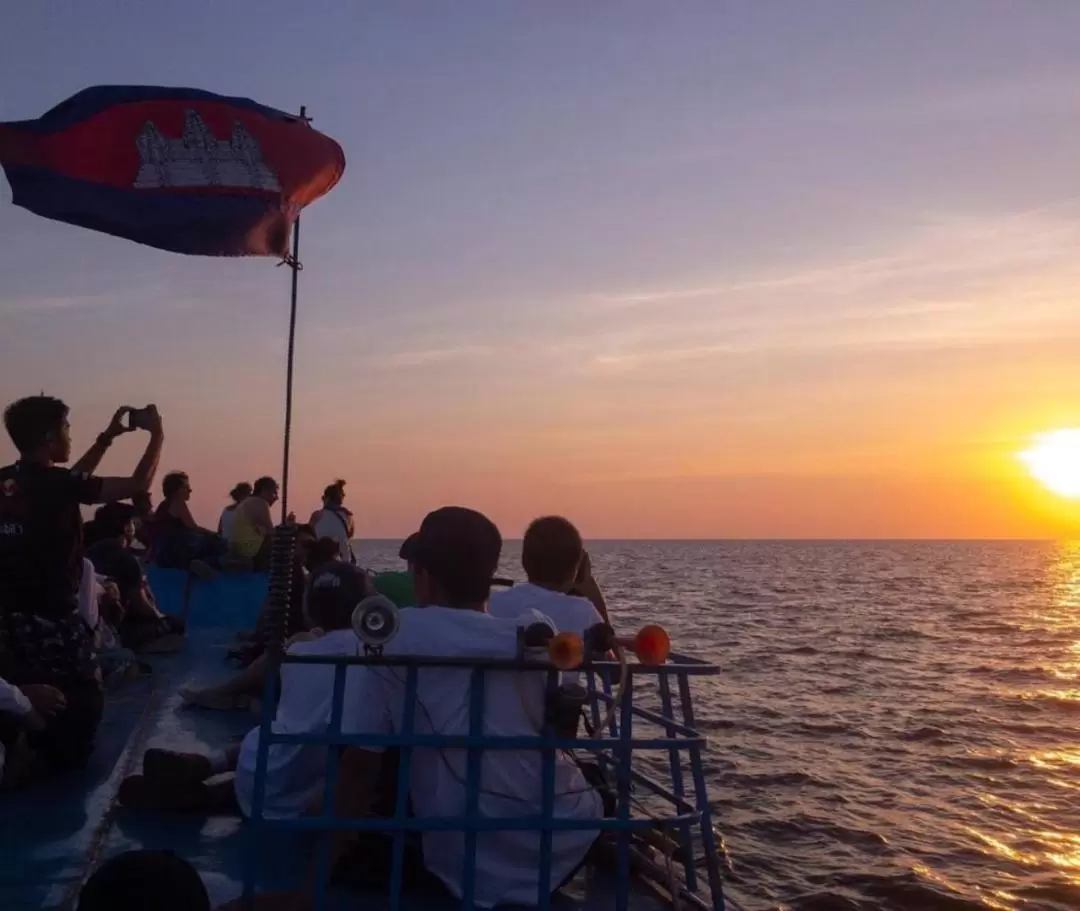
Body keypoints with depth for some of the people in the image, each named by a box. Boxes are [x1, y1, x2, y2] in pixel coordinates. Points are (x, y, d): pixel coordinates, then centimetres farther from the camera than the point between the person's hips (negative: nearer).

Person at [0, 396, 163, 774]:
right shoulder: (55, 483, -17)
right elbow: (138, 484, -14)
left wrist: (108, 437, 25)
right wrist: (157, 434, 0)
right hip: (50, 618, -7)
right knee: (82, 699, 8)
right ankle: (58, 765, 7)